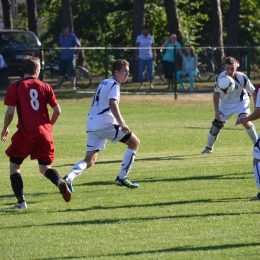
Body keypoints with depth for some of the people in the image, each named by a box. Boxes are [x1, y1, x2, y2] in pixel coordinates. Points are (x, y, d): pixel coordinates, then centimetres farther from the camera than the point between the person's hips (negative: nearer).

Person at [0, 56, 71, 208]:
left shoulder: (15, 87, -2)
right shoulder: (45, 87, 6)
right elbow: (57, 111, 2)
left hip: (25, 133, -3)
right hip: (44, 133, 3)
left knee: (15, 165, 13)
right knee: (45, 167, 14)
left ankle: (21, 200, 2)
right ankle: (60, 182, -19)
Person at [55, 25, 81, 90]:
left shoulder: (72, 36, -4)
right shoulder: (61, 37, 11)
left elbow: (78, 45, 0)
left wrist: (76, 54, 3)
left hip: (71, 57, -5)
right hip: (63, 57, 5)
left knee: (72, 72, -9)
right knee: (61, 72, 6)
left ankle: (73, 86, -8)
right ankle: (58, 86, 11)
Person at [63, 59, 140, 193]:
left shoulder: (103, 83, 23)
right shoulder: (114, 84, -4)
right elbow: (112, 103, -22)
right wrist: (121, 123, -31)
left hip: (92, 125, 8)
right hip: (106, 124, -8)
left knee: (89, 161, 7)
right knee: (135, 143, 5)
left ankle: (69, 177, -18)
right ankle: (122, 177, 3)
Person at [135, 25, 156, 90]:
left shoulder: (151, 38, 6)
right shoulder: (139, 38, 2)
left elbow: (153, 47, 9)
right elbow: (136, 47, 5)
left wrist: (154, 55, 1)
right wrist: (136, 56, -2)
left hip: (149, 57, 1)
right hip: (141, 58, -1)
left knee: (150, 71, -2)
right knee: (141, 71, -2)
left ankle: (151, 84, 4)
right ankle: (141, 85, 3)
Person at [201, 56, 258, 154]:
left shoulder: (242, 78, -29)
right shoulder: (220, 77, -22)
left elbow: (253, 92, -17)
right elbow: (216, 94, -5)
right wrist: (216, 110, -10)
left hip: (241, 101, -3)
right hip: (226, 103, 3)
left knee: (244, 120, -30)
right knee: (216, 126, 3)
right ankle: (209, 147, 31)